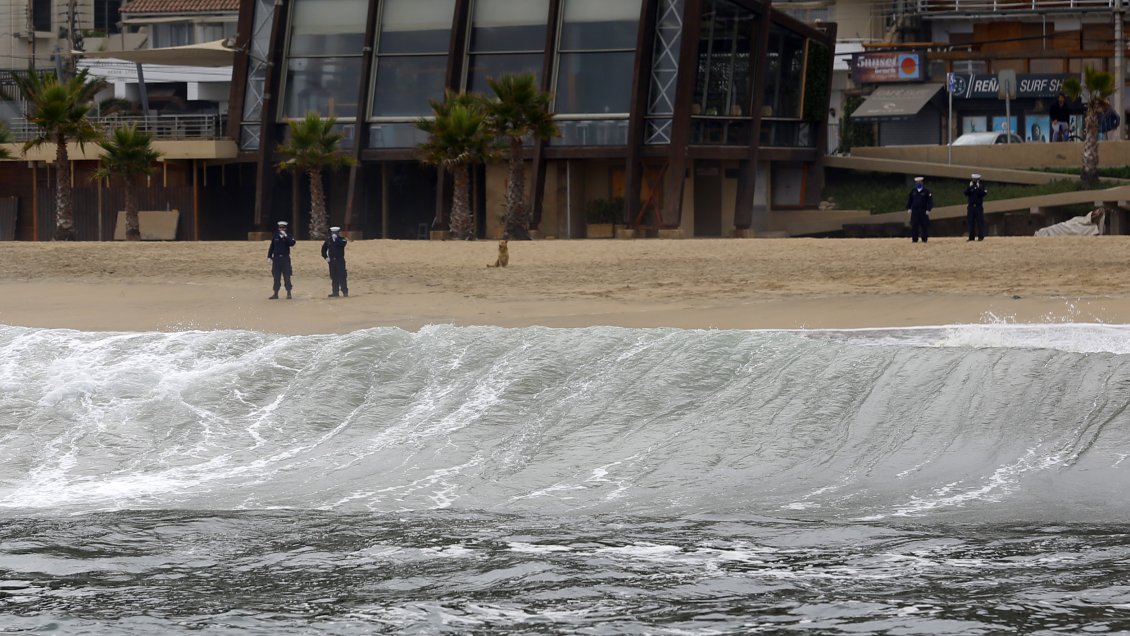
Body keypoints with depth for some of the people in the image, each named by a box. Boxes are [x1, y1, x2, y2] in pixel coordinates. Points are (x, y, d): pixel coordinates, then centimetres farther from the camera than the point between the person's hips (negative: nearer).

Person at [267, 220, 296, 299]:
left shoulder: (288, 237, 2)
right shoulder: (275, 237, 8)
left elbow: (292, 243, -17)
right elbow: (271, 247, 9)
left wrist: (285, 236, -22)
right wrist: (269, 257, 2)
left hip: (285, 258, -2)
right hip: (276, 259, 2)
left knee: (287, 277, -2)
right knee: (276, 277, 4)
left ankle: (289, 293, 4)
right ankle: (276, 294, 9)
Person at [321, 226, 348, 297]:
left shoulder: (342, 239, 0)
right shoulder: (329, 240, 8)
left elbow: (342, 244, -23)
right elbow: (324, 249, 17)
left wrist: (336, 238, -21)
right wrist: (325, 257, 6)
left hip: (340, 260, -3)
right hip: (332, 261, 3)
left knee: (342, 276, -6)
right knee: (334, 277, 4)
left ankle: (345, 292, -3)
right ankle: (335, 292, 8)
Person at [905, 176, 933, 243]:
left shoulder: (926, 191, 0)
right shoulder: (913, 191, 11)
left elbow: (930, 201, -3)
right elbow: (909, 200, 14)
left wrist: (928, 209, -11)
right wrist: (908, 208, 4)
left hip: (923, 212, -3)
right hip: (914, 211, 3)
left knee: (924, 225, 0)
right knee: (914, 225, -1)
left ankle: (925, 239, 6)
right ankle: (914, 239, 4)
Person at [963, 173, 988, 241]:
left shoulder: (981, 186, 4)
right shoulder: (969, 186, 10)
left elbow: (983, 193, -12)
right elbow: (966, 193, -7)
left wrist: (978, 187, -17)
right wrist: (970, 186, -15)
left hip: (979, 207, -2)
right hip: (971, 207, 2)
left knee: (980, 222, -6)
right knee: (971, 222, 1)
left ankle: (981, 236, -5)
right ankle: (971, 236, 3)